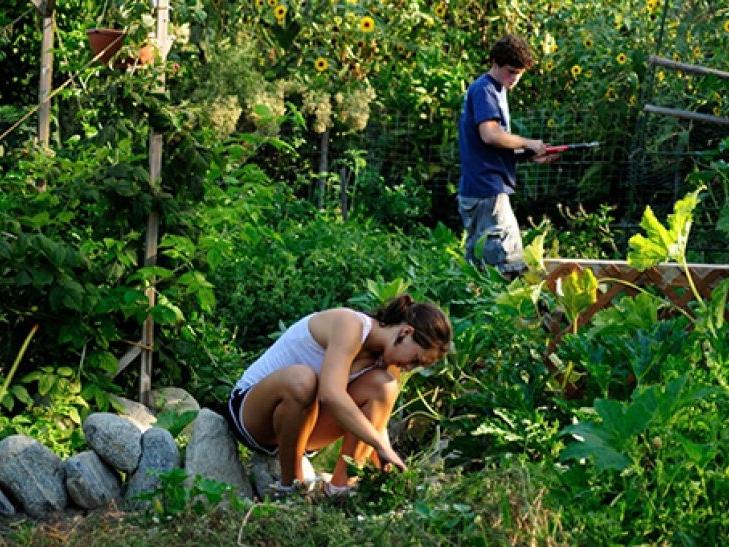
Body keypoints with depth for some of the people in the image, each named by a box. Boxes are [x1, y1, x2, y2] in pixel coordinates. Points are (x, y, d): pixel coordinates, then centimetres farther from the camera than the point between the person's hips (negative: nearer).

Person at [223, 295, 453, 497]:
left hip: (301, 423, 7)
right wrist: (382, 446, -36)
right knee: (300, 378, -40)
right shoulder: (350, 326, -25)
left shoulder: (385, 357, 0)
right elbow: (331, 395, -39)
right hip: (248, 412, -7)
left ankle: (341, 485, -15)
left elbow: (376, 421, 3)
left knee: (383, 384, -14)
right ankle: (289, 486, -22)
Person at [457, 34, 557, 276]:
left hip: (475, 192, 10)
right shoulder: (483, 89, -11)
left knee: (477, 261, 12)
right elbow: (490, 134, -24)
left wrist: (531, 154, 8)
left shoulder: (496, 90, 20)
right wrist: (528, 144, -11)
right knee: (509, 264, -13)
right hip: (489, 190, -10)